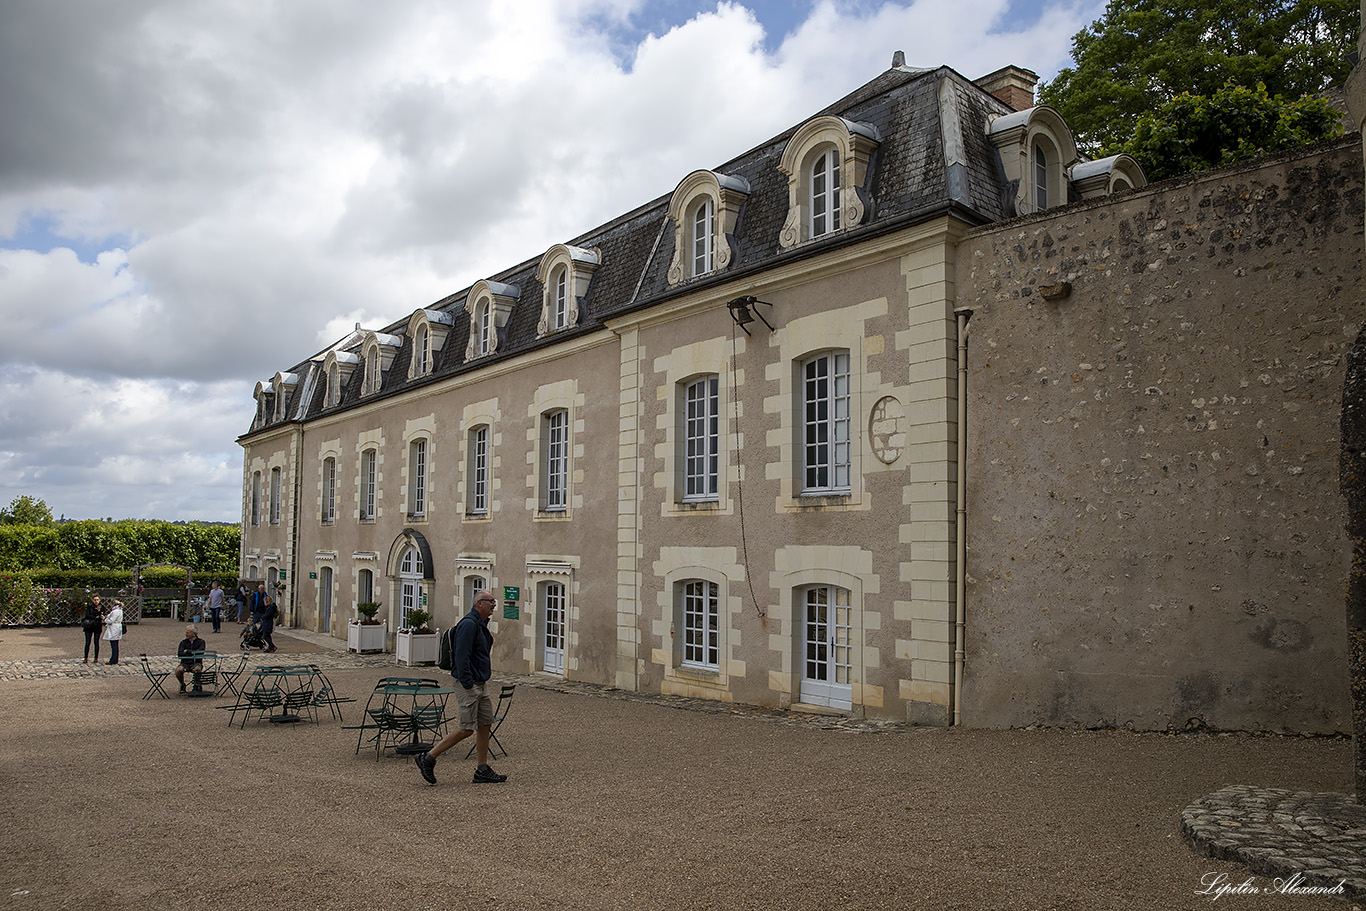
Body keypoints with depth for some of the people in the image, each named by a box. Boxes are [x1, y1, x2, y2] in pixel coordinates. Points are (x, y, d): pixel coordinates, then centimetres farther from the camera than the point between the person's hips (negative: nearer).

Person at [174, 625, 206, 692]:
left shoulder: (201, 641, 6)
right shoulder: (183, 642, 12)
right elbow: (179, 654, -1)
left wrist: (187, 651, -5)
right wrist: (193, 653, -7)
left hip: (196, 663, -2)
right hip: (185, 663, 3)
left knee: (197, 669, -37)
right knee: (178, 670, -31)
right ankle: (182, 684, 0)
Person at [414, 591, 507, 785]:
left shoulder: (481, 624, 15)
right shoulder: (468, 624, -17)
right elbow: (461, 656, -22)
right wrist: (468, 686, -23)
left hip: (481, 685, 10)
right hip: (469, 684, -10)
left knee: (485, 725, 8)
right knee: (466, 728, -8)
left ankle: (482, 771, 13)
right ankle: (428, 758, 2)